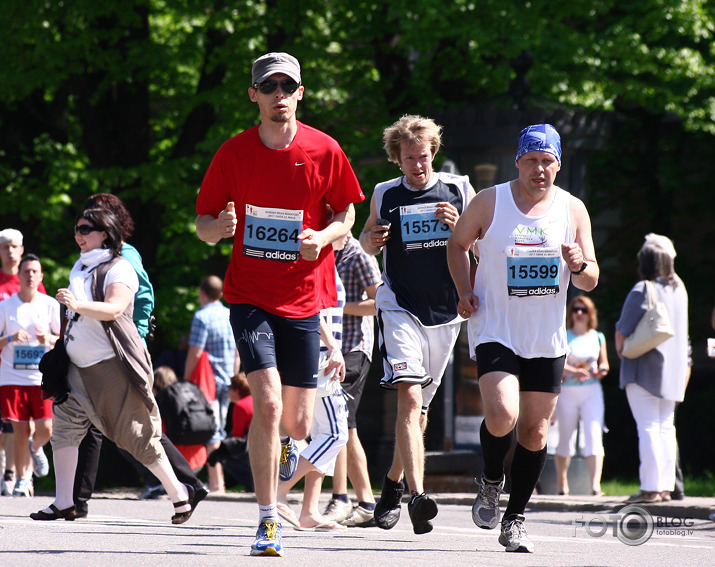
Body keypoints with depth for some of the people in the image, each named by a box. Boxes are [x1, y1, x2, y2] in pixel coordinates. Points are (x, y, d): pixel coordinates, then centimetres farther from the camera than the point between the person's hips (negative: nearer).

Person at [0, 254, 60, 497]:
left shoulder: (51, 305, 3)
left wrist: (48, 338, -13)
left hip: (43, 378, 0)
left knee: (45, 429, -10)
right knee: (20, 432, -3)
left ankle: (36, 448, 27)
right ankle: (22, 479, 15)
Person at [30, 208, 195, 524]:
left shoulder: (119, 268, -8)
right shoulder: (79, 268, 17)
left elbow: (114, 308, -26)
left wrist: (78, 305, -39)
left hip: (113, 364, -8)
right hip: (80, 366, 8)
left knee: (135, 435, -5)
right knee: (64, 426, -5)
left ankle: (179, 493, 8)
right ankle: (63, 504, -5)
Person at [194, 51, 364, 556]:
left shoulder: (325, 151, -2)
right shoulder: (234, 153, -2)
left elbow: (346, 213, 9)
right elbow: (204, 223, 5)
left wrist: (324, 237, -12)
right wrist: (218, 227, -19)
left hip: (304, 299, 1)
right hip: (250, 295, -1)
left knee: (298, 425, 3)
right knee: (268, 404, -20)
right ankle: (268, 520, -10)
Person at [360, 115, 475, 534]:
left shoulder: (459, 190, 3)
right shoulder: (385, 195, 3)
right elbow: (368, 243, 19)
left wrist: (459, 227, -13)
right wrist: (371, 239, -5)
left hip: (446, 311, 2)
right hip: (400, 307, -2)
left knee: (420, 406, 12)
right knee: (409, 397, -20)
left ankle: (394, 484, 34)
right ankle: (418, 497, -31)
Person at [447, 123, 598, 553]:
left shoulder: (573, 210, 3)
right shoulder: (489, 202, -2)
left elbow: (590, 282, 6)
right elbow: (458, 244, 14)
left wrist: (580, 266, -17)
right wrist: (465, 291, 0)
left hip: (548, 340, 3)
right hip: (495, 332, -3)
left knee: (535, 431, 4)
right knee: (502, 417, -22)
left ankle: (515, 519, 18)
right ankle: (491, 482, 9)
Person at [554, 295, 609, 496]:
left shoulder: (598, 337, 11)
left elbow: (604, 363, 19)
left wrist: (602, 370, -5)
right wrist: (574, 372, -28)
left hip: (592, 391, 1)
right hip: (567, 391, -1)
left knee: (594, 436, -13)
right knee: (566, 438, 6)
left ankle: (596, 485, -22)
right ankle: (561, 483, 25)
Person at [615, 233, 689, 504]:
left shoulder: (642, 290, -13)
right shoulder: (680, 290, 9)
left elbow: (622, 331, -12)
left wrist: (620, 350, 5)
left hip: (644, 368, -7)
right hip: (673, 368, 7)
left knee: (647, 427, -8)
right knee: (666, 427, 11)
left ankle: (651, 487, -12)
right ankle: (666, 484, 9)